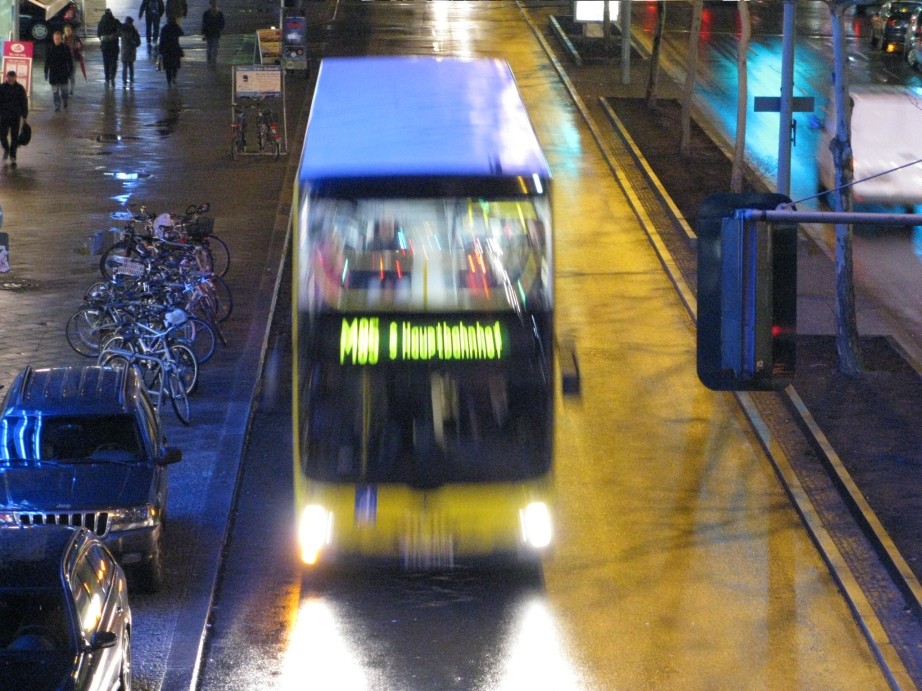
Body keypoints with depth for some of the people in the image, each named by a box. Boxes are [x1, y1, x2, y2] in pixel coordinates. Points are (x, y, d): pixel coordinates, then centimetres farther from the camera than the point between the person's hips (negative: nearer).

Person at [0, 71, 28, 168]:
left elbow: (24, 102, 5)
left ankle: (13, 157, 6)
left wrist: (24, 116, 3)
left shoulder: (20, 88, -1)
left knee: (14, 137, -1)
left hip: (16, 116, 0)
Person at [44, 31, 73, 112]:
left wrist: (70, 71, 0)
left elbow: (70, 61, 2)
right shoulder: (50, 48, -1)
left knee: (64, 90, 7)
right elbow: (47, 62, 4)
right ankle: (57, 106, 8)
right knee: (55, 91, 2)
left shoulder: (66, 48, -4)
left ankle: (65, 105, 28)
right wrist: (46, 72, 3)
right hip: (53, 73, 1)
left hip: (63, 73, -1)